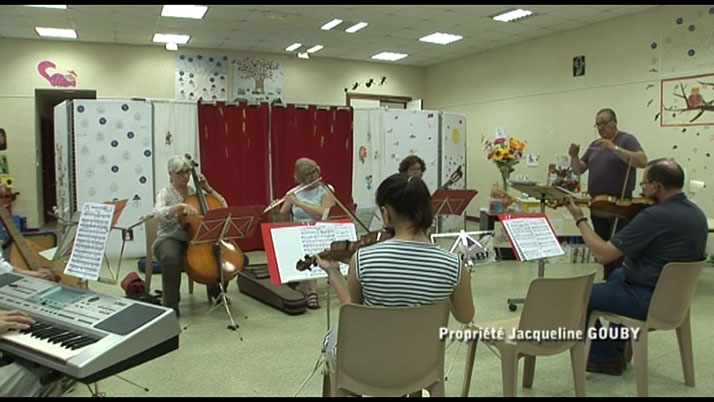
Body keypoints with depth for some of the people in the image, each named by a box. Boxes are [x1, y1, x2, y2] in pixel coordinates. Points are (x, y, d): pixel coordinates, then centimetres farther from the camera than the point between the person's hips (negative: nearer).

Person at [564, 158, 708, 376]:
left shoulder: (655, 216, -28)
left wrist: (580, 219, -13)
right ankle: (615, 351, 36)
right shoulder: (696, 213, 2)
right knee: (617, 274, 34)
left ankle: (602, 354, 19)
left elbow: (603, 254, -25)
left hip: (649, 300, -10)